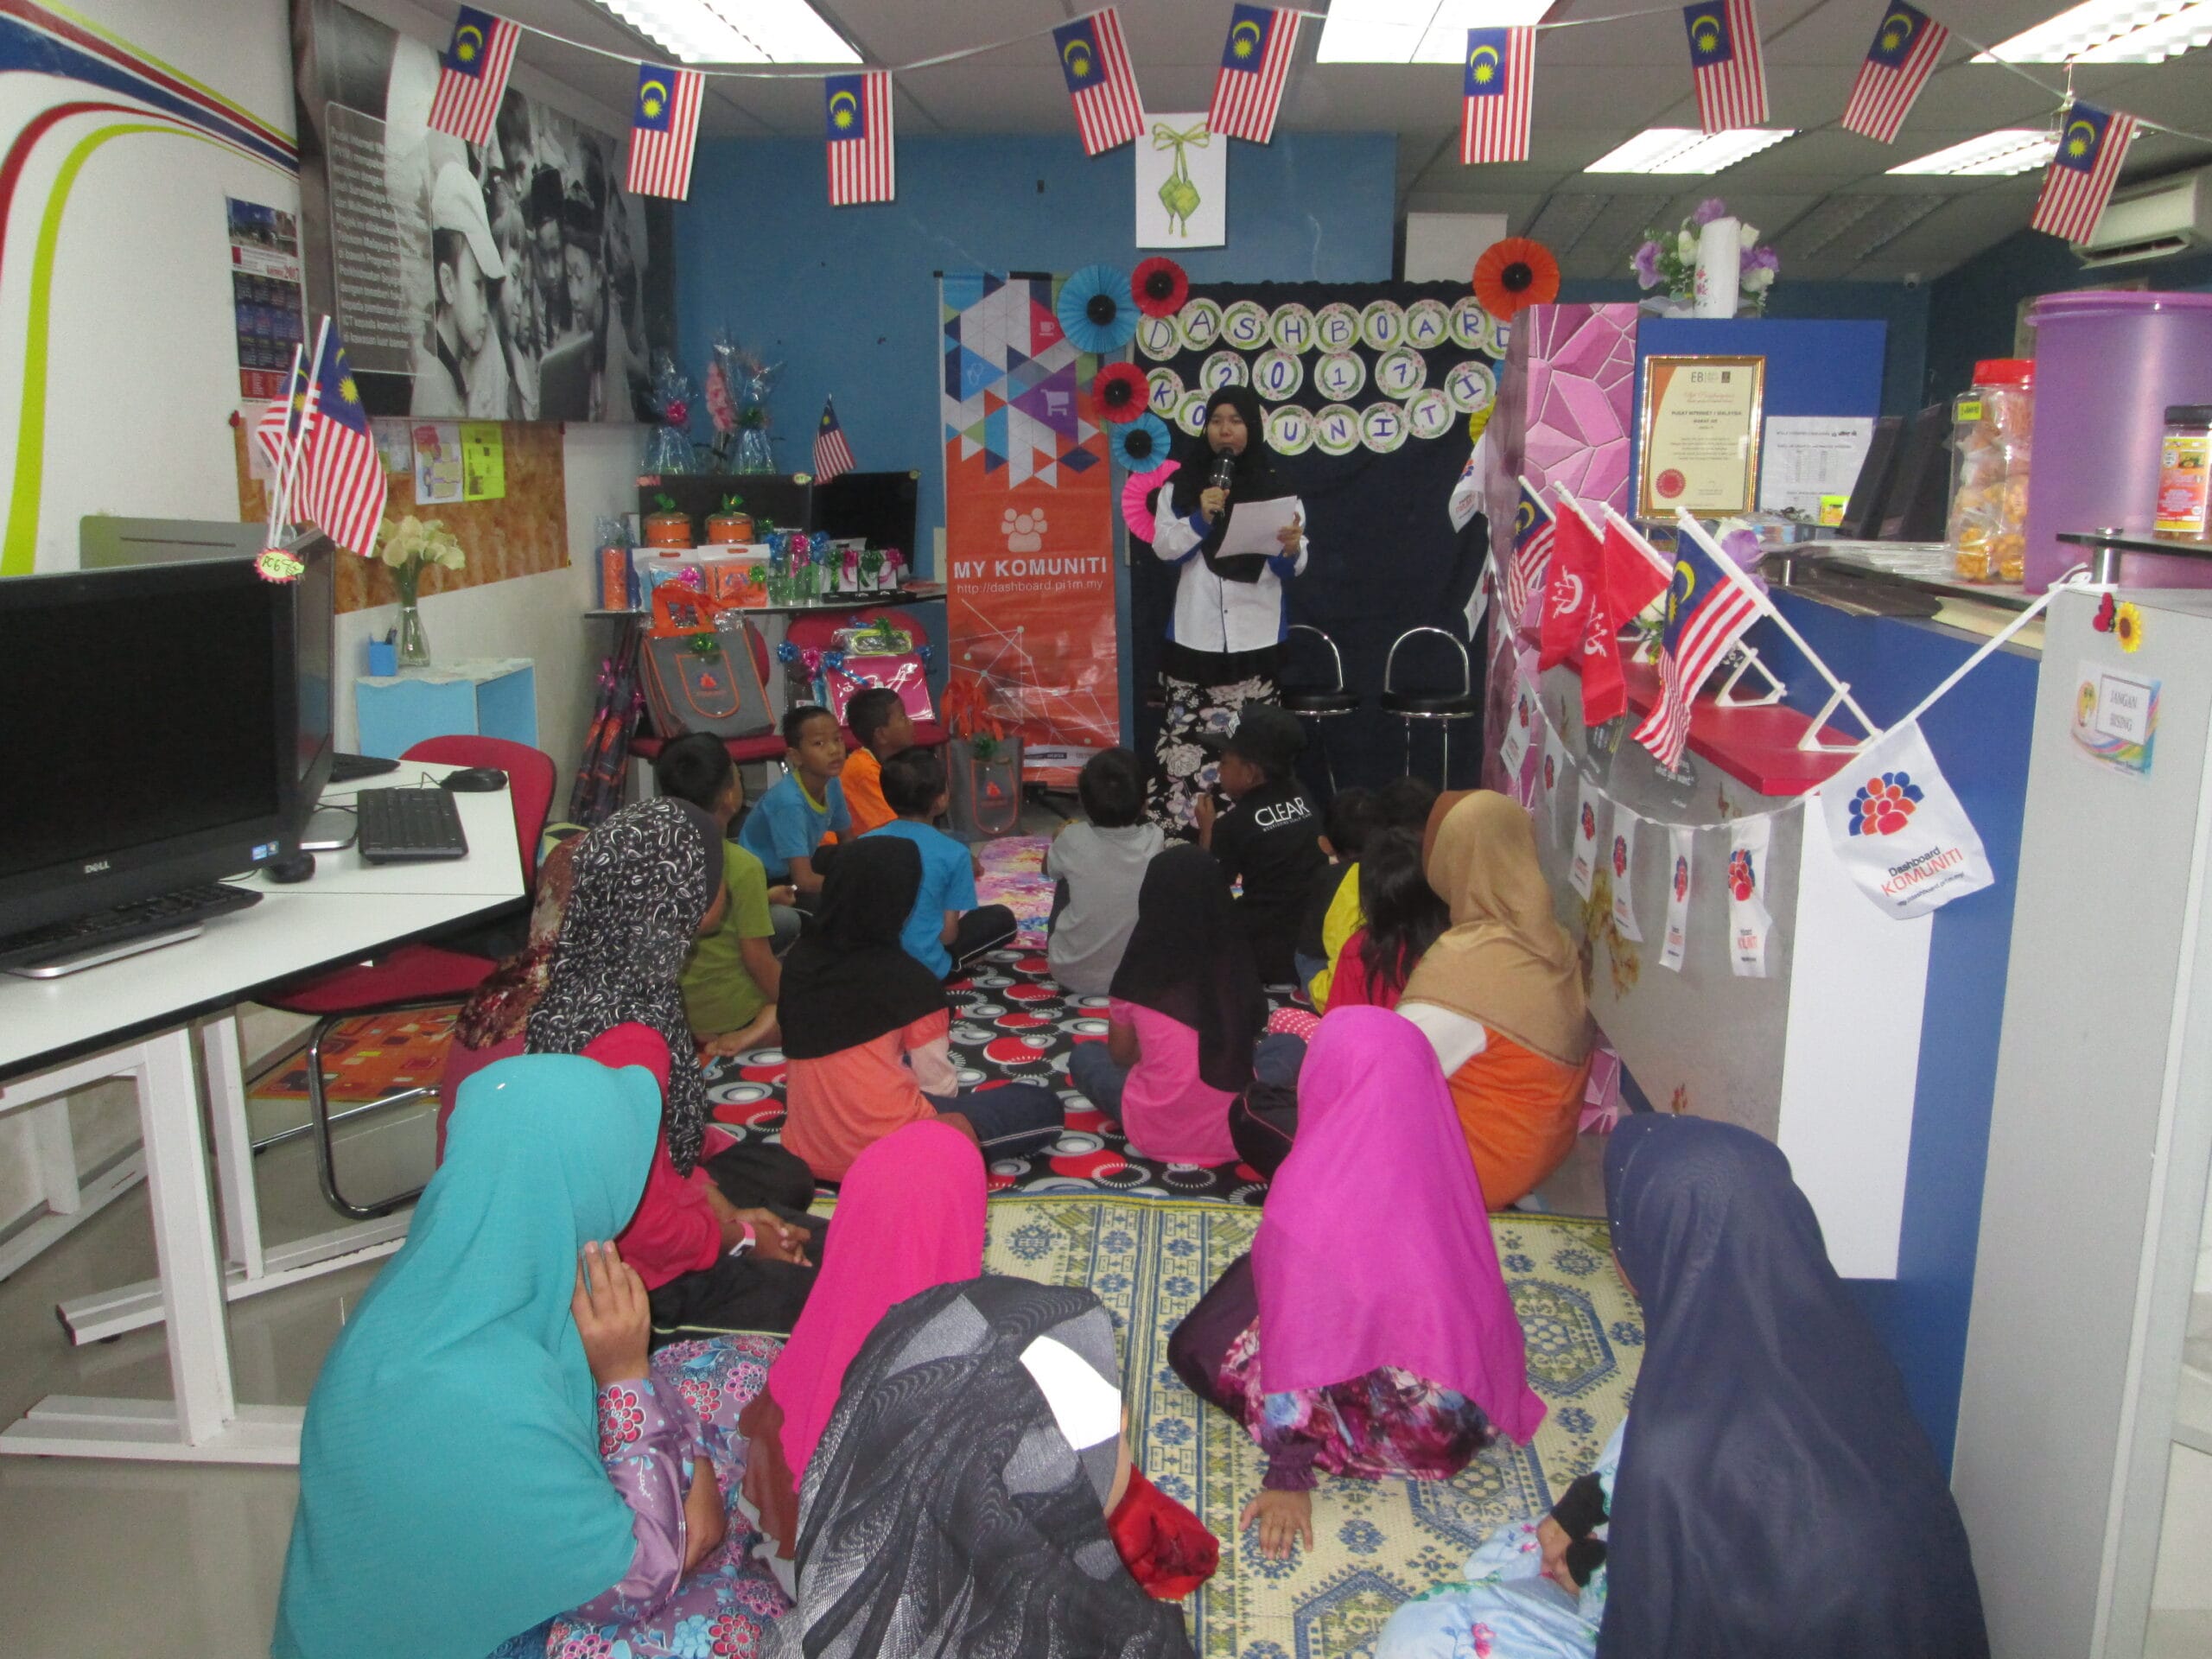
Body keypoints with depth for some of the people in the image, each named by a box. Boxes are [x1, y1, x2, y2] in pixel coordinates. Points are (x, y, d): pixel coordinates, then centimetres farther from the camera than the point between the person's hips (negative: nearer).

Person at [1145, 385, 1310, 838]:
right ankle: (1177, 825, 2)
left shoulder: (1275, 489, 5)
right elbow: (1164, 547, 1)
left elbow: (1289, 569, 3)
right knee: (1188, 734, -4)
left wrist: (1291, 550, -19)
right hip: (1195, 632, 1)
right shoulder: (1183, 484, 7)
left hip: (1254, 635, 0)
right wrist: (1200, 517, -14)